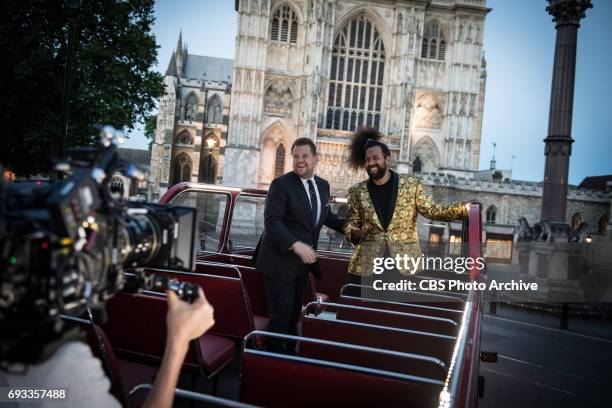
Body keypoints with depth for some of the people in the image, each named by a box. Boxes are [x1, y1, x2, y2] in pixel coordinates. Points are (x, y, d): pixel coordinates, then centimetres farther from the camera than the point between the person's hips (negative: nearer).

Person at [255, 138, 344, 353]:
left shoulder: (323, 185, 8)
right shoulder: (281, 184, -13)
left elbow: (327, 217, 22)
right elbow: (272, 221, -21)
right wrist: (297, 246, -30)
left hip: (304, 260, 7)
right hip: (280, 260, -7)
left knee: (294, 312, 18)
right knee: (281, 313, -2)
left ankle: (289, 353, 33)